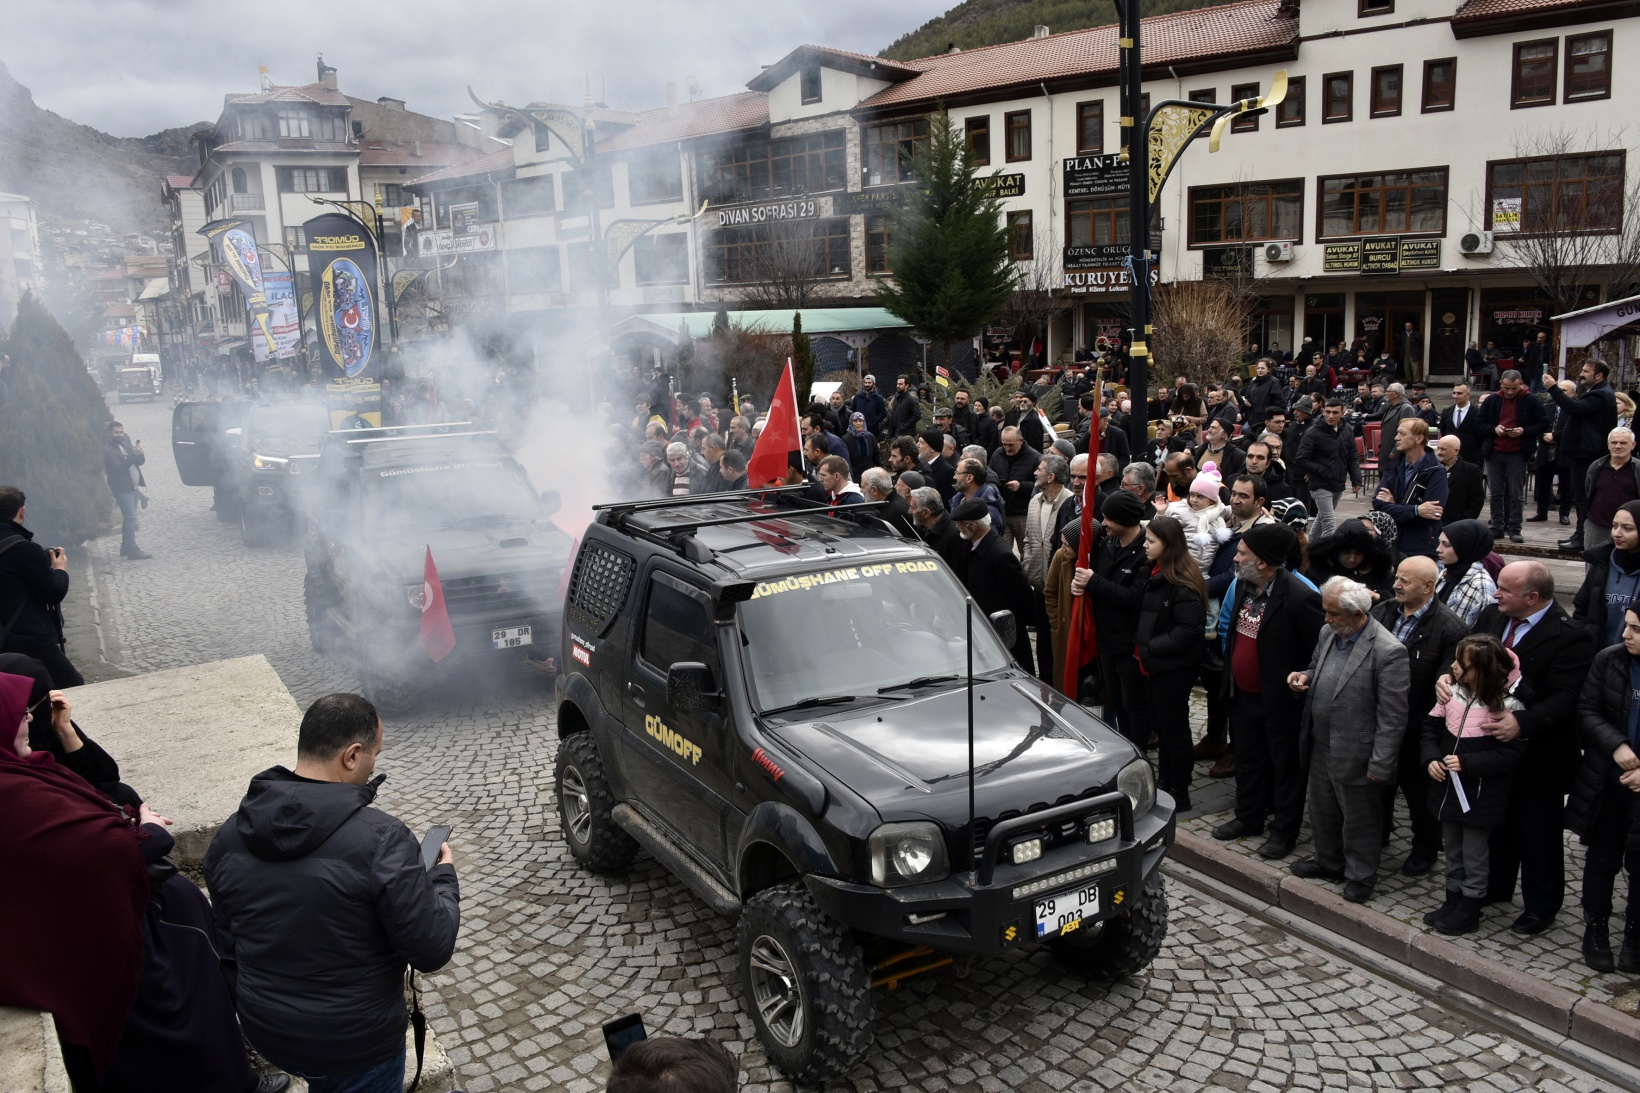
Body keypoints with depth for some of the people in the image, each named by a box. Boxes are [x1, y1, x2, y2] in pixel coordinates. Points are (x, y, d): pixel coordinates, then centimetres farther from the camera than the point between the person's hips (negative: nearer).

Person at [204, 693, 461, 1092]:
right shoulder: (380, 839, -27)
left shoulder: (229, 836, -7)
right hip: (355, 1044, -5)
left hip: (265, 1029, 5)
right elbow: (432, 950, -21)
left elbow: (227, 940, 7)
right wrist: (443, 876, -4)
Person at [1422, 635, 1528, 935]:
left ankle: (1469, 911, 25)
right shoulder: (1452, 692, -4)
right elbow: (1431, 726, 7)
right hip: (1448, 787, 6)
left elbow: (1511, 753, -20)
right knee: (1452, 851, 20)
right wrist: (1431, 758, -7)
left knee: (1475, 855, 10)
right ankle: (1452, 902, 35)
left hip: (1480, 795, -6)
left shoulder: (1506, 705, -19)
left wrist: (1467, 763, -24)